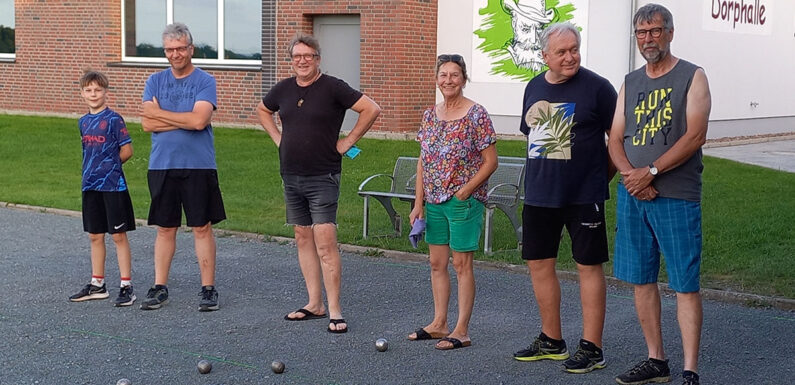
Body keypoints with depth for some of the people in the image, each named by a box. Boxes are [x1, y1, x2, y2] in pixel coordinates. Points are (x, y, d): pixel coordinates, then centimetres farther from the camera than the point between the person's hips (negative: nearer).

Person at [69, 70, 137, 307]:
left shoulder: (113, 119, -8)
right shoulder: (84, 122, 11)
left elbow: (126, 151, -7)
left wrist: (108, 166, 1)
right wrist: (92, 171, 8)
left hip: (113, 185, -7)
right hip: (90, 185, 7)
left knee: (119, 235, -2)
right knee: (95, 236, 13)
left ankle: (126, 286, 2)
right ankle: (97, 285, 23)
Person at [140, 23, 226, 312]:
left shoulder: (205, 82, -2)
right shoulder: (155, 81, 8)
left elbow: (199, 120, -17)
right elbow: (147, 124, -4)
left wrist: (160, 113, -7)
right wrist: (186, 119, -11)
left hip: (198, 166, -3)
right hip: (162, 166, 3)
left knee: (202, 228, 2)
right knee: (165, 228, 10)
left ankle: (208, 289, 9)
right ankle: (159, 287, 17)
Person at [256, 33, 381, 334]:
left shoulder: (333, 88, -9)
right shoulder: (283, 89, 9)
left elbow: (372, 109, -12)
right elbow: (262, 110, 29)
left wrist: (347, 142, -10)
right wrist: (277, 138, 14)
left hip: (323, 177, -6)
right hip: (291, 176, 7)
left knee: (325, 243, -11)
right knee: (303, 239, 10)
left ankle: (334, 311, -9)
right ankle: (314, 304, 18)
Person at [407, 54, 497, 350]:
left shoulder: (476, 115, -10)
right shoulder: (430, 115, 8)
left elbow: (490, 161, -9)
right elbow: (423, 161, 12)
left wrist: (465, 190, -15)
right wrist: (419, 203, 7)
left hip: (464, 201, -6)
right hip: (434, 201, 6)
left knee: (461, 264, -1)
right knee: (437, 262, 12)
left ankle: (462, 331, 5)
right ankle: (439, 324, 22)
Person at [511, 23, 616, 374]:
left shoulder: (597, 87, -9)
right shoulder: (534, 88, 9)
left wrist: (603, 177, -1)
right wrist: (543, 174, 14)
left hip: (584, 196, -6)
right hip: (539, 195, 6)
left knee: (589, 266, 0)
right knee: (539, 263, 11)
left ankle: (591, 348, 7)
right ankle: (551, 341, 24)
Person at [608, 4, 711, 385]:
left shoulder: (691, 77, -1)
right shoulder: (630, 82, 15)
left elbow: (695, 136, -11)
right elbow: (615, 140, 11)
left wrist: (650, 172, -16)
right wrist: (629, 174, -8)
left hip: (676, 197, -5)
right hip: (632, 196, 6)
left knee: (685, 284, -5)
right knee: (641, 280, 9)